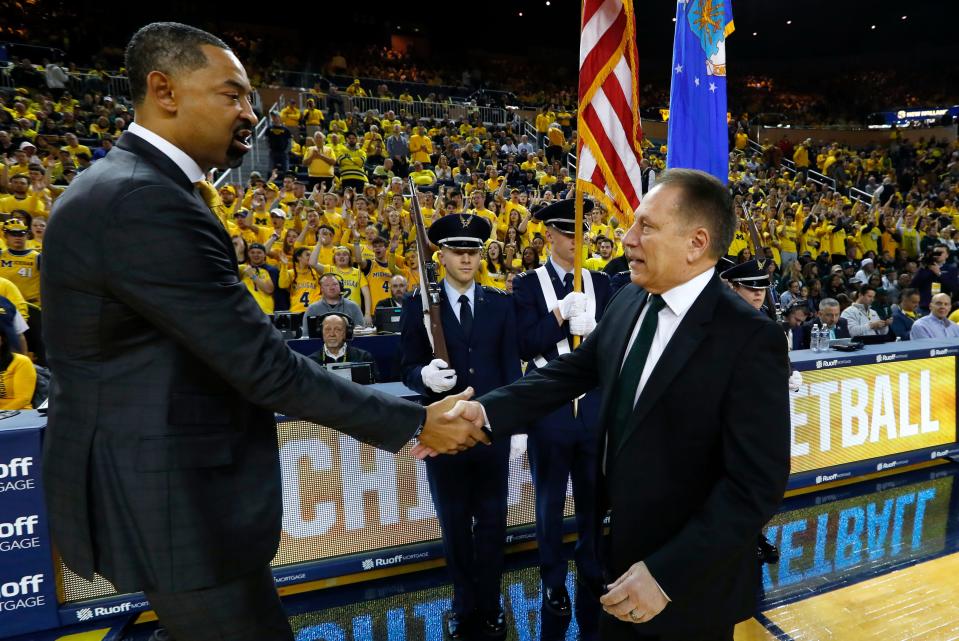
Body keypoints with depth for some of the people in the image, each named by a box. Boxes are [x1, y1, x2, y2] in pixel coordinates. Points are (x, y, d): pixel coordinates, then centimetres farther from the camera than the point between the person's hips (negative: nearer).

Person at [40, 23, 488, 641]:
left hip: (153, 481, 10)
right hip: (172, 497, -10)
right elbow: (264, 366, -25)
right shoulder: (146, 202, -23)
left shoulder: (118, 189, 10)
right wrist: (414, 423, -17)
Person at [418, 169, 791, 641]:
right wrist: (486, 411, -13)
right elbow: (571, 370, 2)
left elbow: (757, 484, -23)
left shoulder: (750, 340, -22)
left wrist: (665, 575, -25)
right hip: (621, 549, 6)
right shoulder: (629, 301, -2)